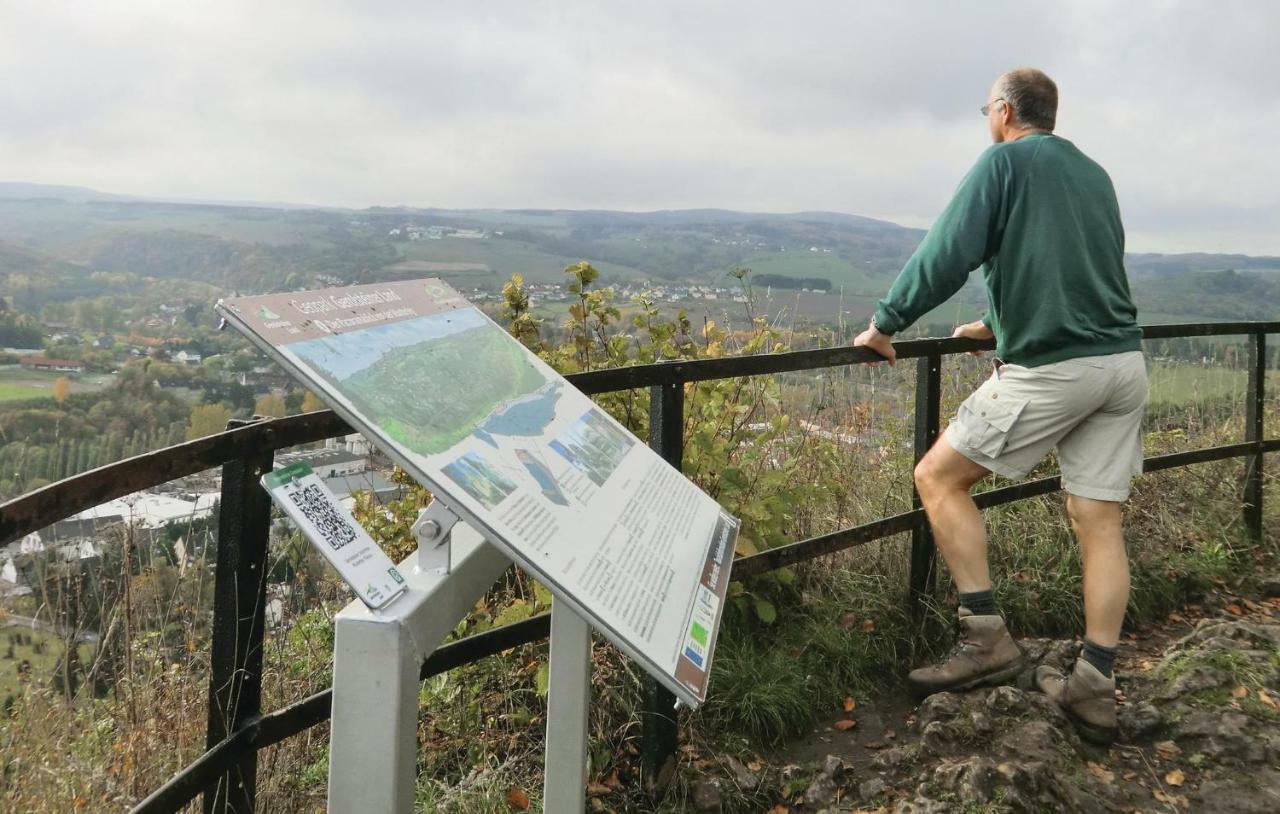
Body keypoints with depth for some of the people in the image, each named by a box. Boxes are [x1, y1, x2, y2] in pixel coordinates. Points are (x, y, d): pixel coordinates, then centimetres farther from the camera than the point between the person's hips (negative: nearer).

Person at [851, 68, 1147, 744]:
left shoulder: (1005, 161, -1)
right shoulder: (1096, 176, 20)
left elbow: (947, 255, -11)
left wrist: (883, 325, -2)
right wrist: (1002, 323, 34)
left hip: (1050, 369, -7)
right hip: (1124, 362, 8)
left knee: (938, 478, 3)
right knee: (1099, 522, 7)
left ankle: (986, 639, 0)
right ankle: (1094, 688, 10)